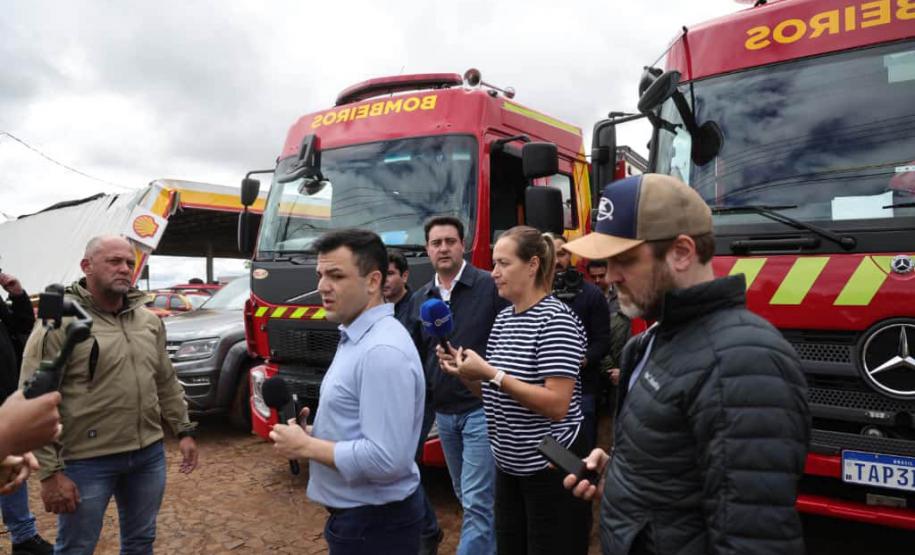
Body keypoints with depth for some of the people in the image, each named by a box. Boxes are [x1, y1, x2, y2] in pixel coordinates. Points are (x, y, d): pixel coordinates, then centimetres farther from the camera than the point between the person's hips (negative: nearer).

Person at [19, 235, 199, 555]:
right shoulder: (59, 324, -12)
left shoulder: (149, 321, 7)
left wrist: (184, 430, 11)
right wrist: (50, 472, -16)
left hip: (149, 455, 5)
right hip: (87, 461, -5)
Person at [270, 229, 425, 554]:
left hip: (374, 523, -9)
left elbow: (386, 459, -30)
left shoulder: (383, 350, -26)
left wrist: (307, 447, -19)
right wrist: (313, 433, 1)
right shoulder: (357, 338, 7)